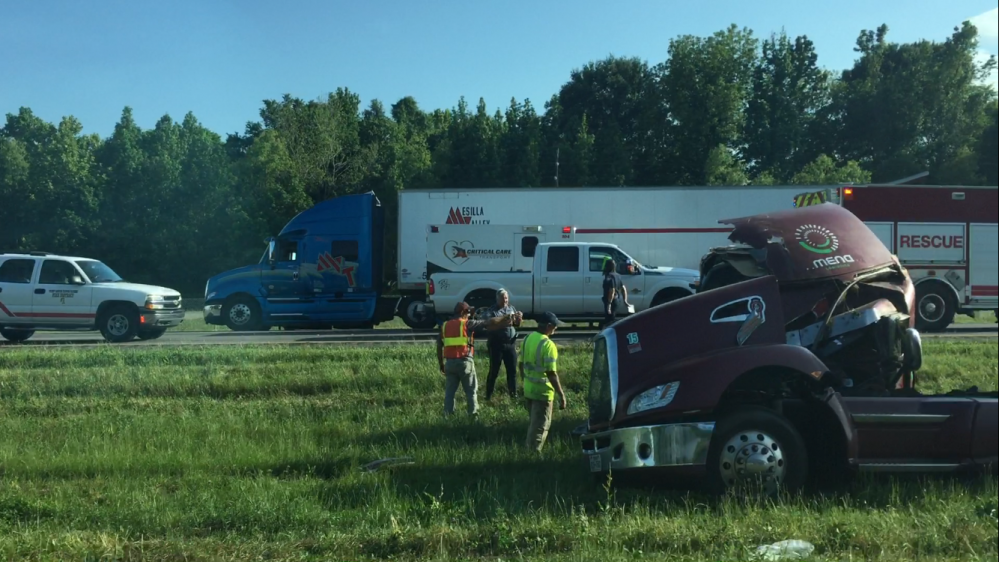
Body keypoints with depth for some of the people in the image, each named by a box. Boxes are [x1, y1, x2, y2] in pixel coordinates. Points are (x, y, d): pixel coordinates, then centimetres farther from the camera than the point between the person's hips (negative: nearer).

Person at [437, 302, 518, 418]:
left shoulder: (445, 325, 9)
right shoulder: (468, 324, -4)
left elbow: (439, 346, 10)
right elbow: (489, 323, -4)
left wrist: (441, 364, 18)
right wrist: (506, 317, 3)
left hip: (449, 362, 4)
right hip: (465, 361, -4)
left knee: (450, 391, 11)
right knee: (471, 391, 10)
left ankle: (448, 415, 11)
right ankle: (473, 414, 13)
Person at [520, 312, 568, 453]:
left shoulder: (527, 339, 4)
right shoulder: (548, 344, -21)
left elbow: (521, 364, 12)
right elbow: (551, 374, -22)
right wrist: (561, 395, -16)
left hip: (528, 389, 8)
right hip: (542, 392, -8)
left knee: (534, 424, 23)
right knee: (540, 427, 4)